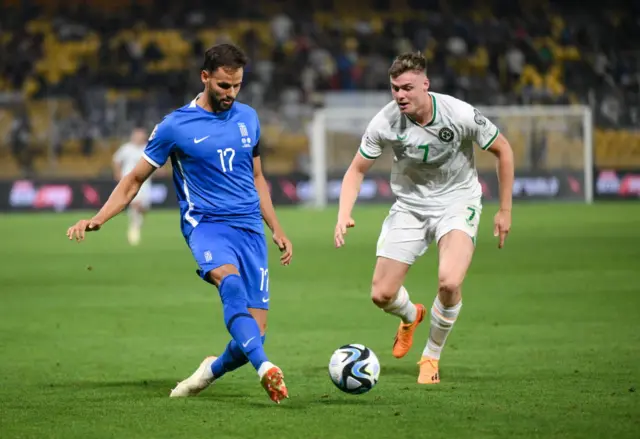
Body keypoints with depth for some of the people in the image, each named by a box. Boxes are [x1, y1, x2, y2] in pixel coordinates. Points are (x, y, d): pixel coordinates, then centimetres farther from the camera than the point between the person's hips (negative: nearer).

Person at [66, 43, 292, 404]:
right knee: (230, 282, -37)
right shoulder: (175, 126, -1)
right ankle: (266, 369, -52)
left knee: (255, 332, -6)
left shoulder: (248, 118, 12)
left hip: (250, 228, 4)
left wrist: (278, 231, 22)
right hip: (206, 224, -4)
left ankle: (211, 371, 25)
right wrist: (97, 220, -8)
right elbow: (135, 180, 5)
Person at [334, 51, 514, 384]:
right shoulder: (385, 122, -17)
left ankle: (431, 357, -1)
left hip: (457, 202, -2)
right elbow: (357, 170, -3)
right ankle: (411, 316, 37)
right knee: (382, 295, -4)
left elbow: (503, 150, -5)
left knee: (449, 282, -28)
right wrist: (343, 216, -19)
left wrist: (505, 210, -3)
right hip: (409, 205, 3)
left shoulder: (460, 115, -22)